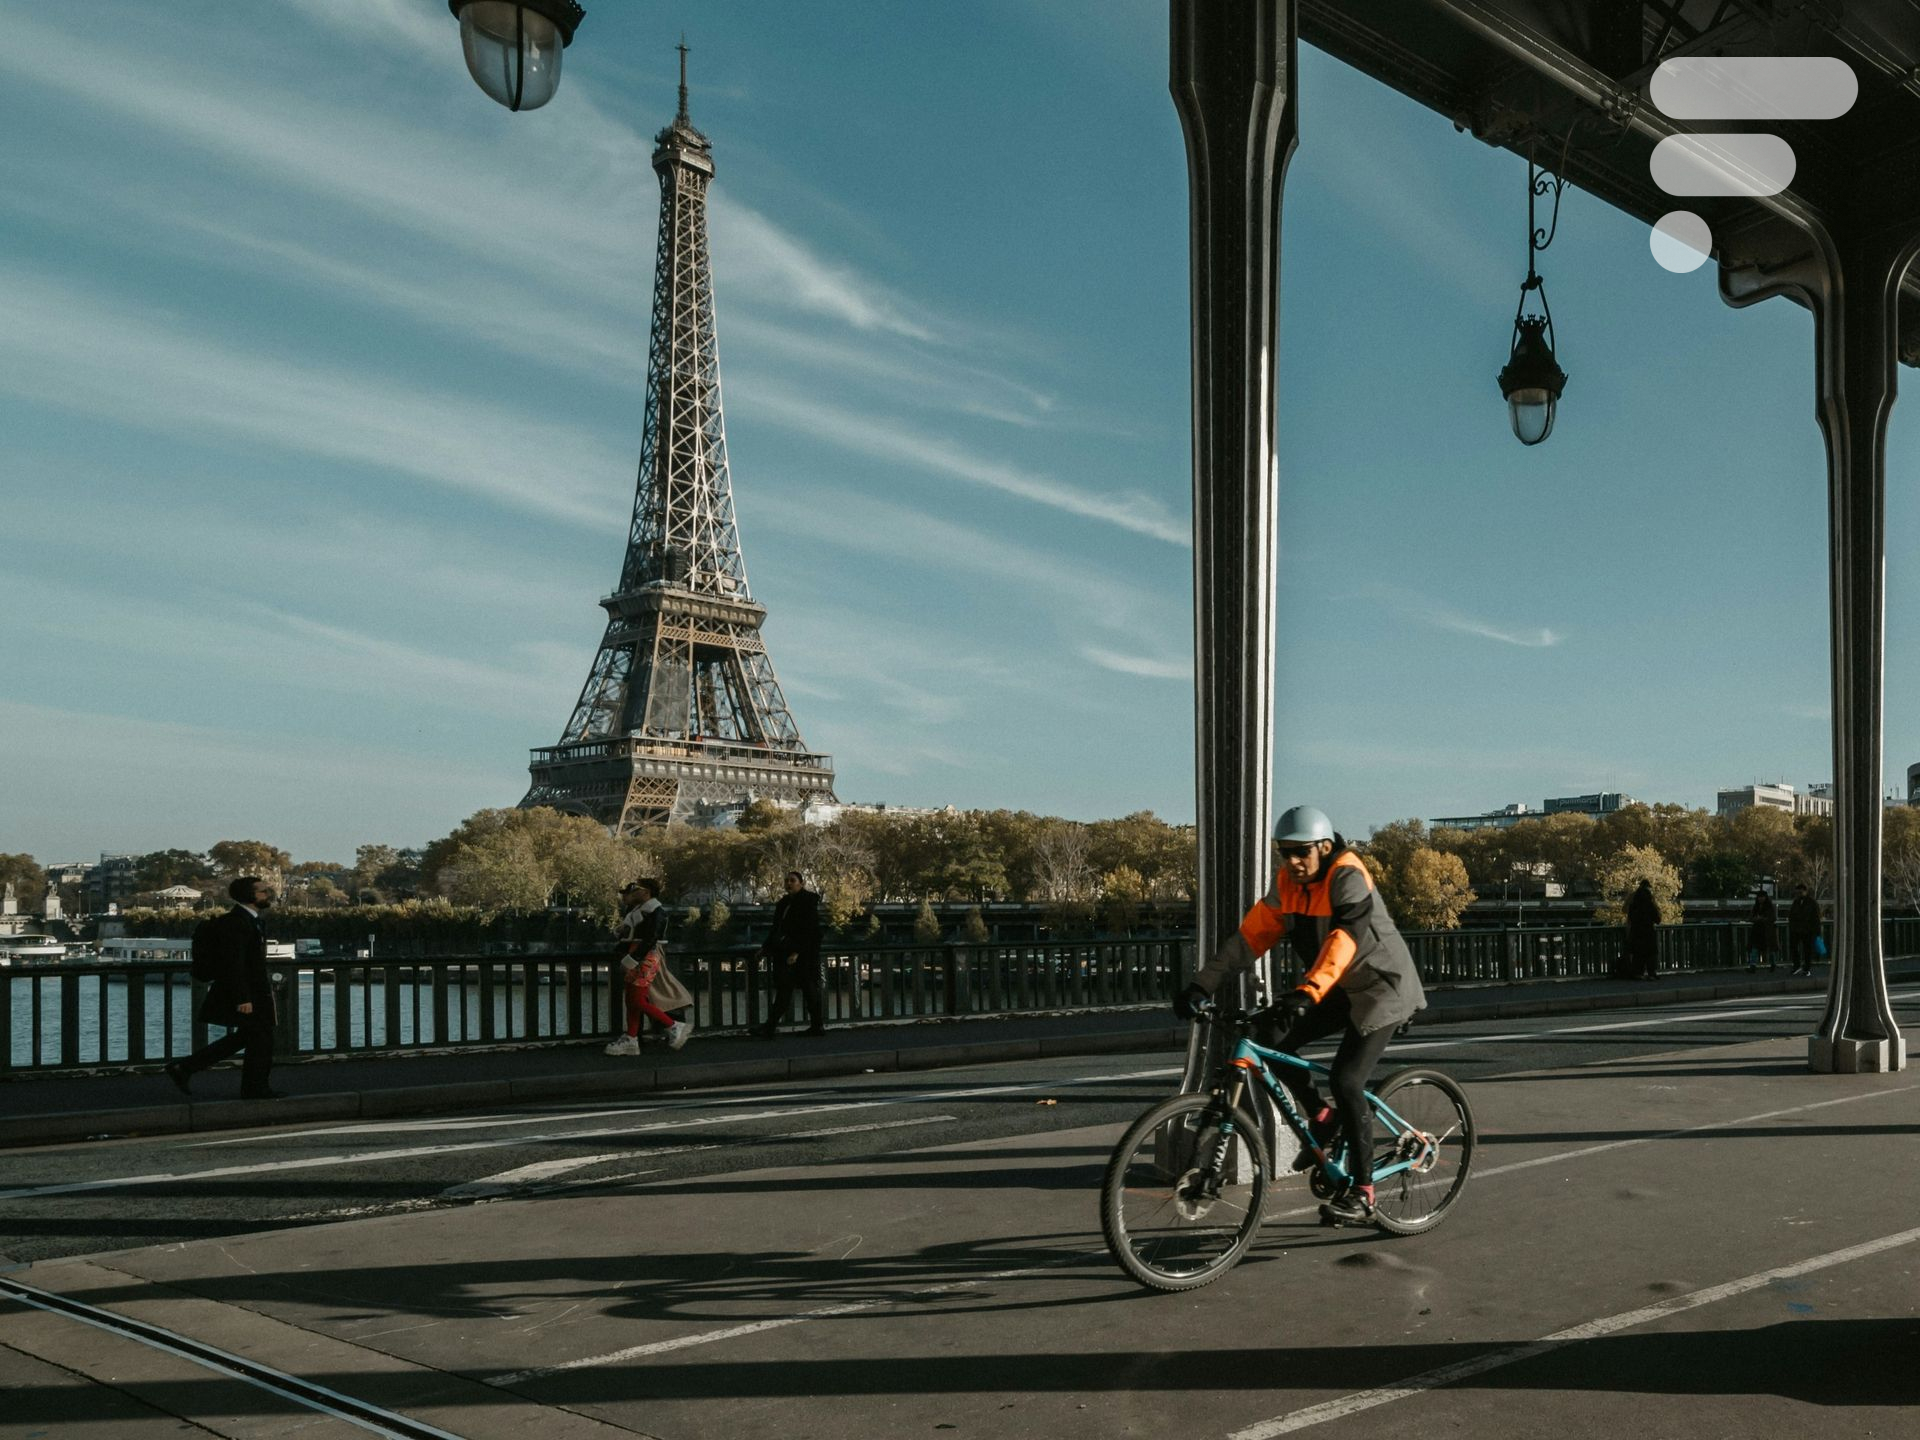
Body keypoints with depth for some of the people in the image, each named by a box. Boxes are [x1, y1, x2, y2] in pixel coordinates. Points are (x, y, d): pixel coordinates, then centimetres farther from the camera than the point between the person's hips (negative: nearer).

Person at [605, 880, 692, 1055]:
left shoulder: (655, 910, -12)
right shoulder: (638, 909, 17)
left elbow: (650, 940, -20)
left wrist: (631, 960, -22)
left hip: (645, 959, -10)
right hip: (634, 959, 10)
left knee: (638, 1002, -11)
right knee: (630, 1001, 10)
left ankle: (675, 1027, -3)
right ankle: (631, 1041, 15)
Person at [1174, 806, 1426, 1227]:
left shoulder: (1348, 878, -24)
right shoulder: (1287, 883, -4)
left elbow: (1345, 940, -39)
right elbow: (1251, 935, -8)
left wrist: (1306, 993, -53)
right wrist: (1203, 984, -17)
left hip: (1381, 987, -7)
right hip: (1339, 990, 7)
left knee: (1347, 1082, -17)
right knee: (1275, 1045, -12)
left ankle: (1361, 1195, -5)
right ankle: (1323, 1120, 12)